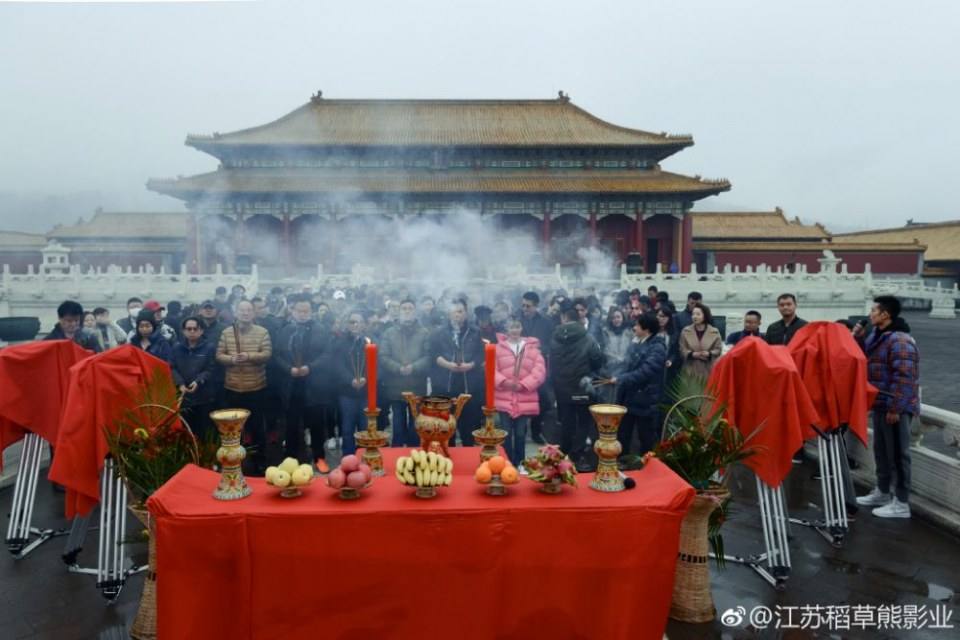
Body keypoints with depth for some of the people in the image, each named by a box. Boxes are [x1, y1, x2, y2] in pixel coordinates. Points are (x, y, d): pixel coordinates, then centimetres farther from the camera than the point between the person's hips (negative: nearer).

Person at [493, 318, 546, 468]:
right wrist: (503, 381, -18)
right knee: (506, 432, 3)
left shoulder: (532, 347, 2)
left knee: (520, 433, 8)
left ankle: (519, 463, 22)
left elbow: (540, 371, -4)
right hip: (504, 399, 0)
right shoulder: (499, 347, 4)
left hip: (525, 400, 0)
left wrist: (523, 384, -14)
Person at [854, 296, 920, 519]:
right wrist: (859, 338, 5)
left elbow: (904, 377, -25)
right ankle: (882, 492, 33)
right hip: (881, 404, 10)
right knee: (881, 450, 19)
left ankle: (901, 503, 7)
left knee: (897, 453, -2)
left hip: (895, 408, -10)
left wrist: (895, 408, -25)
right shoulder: (878, 335, 11)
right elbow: (866, 357, 23)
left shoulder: (899, 340, -20)